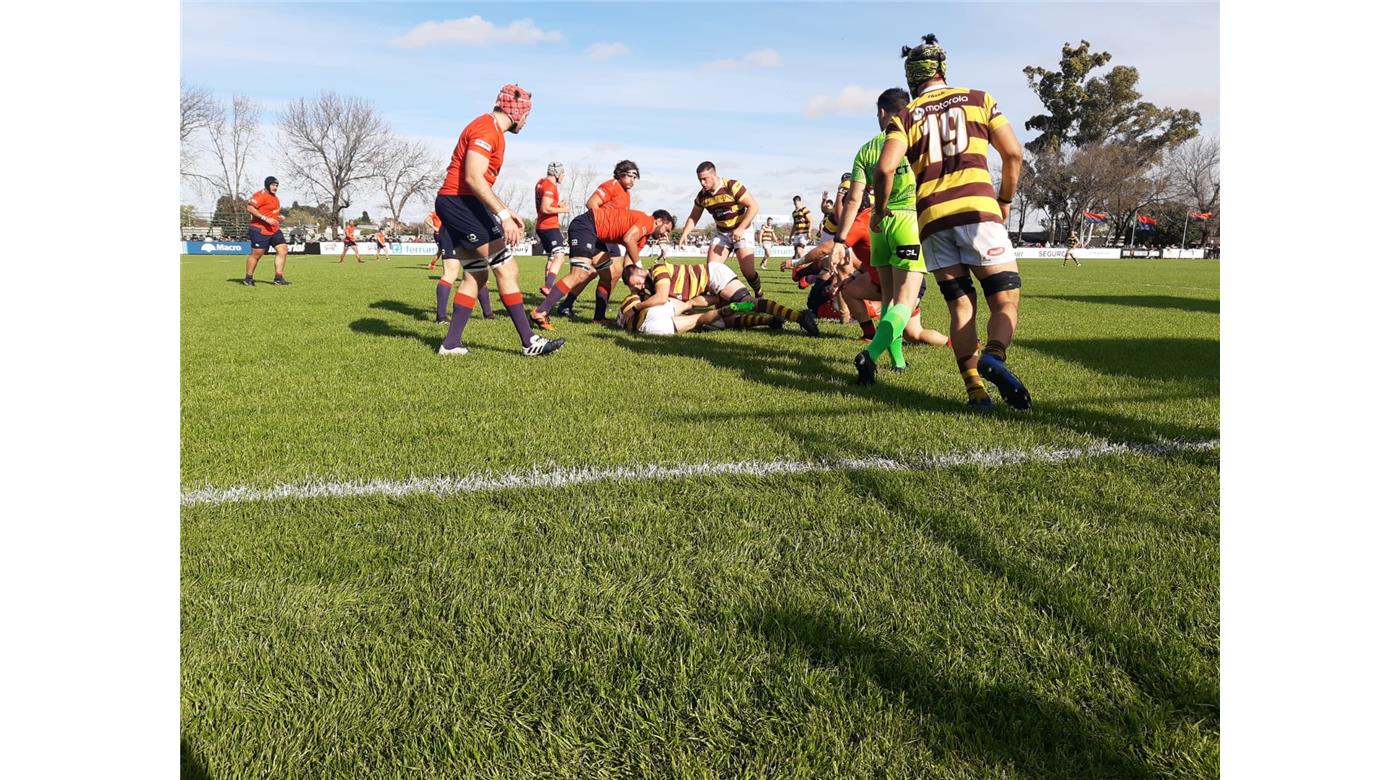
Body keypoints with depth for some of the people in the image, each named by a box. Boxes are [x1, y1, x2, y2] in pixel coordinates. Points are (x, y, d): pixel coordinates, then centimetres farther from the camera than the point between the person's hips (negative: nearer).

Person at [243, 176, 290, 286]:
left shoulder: (274, 197, 18)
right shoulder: (261, 195, -13)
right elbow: (250, 208, -23)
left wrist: (279, 217, 13)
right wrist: (265, 218, -26)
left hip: (274, 230, 9)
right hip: (260, 230, -9)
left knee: (283, 250, -1)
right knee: (256, 254, -2)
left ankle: (278, 278, 3)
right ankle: (248, 278, 12)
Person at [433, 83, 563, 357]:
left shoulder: (493, 131, 19)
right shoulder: (486, 129, -13)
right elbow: (473, 178, -23)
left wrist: (506, 213, 16)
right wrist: (503, 215, -27)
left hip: (457, 205, 11)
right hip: (459, 201, -11)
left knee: (476, 275, 12)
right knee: (507, 269, -9)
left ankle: (451, 344, 12)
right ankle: (529, 342, -6)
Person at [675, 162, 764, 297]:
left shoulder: (732, 186, -21)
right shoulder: (702, 196, -5)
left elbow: (753, 205, -20)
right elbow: (694, 217, 9)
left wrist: (740, 229, -26)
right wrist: (684, 234, -7)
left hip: (741, 230, -5)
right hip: (721, 232, 5)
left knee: (747, 270, -14)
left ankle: (760, 296, 12)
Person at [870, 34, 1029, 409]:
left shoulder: (905, 116, 11)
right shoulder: (978, 99, 14)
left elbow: (885, 169, -4)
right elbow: (1012, 154, 8)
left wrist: (879, 211, 11)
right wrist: (1005, 200, 21)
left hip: (932, 218, 2)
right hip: (977, 209, -1)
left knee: (961, 308, 8)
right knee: (1005, 300, 1)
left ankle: (975, 389, -5)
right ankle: (994, 356, -29)